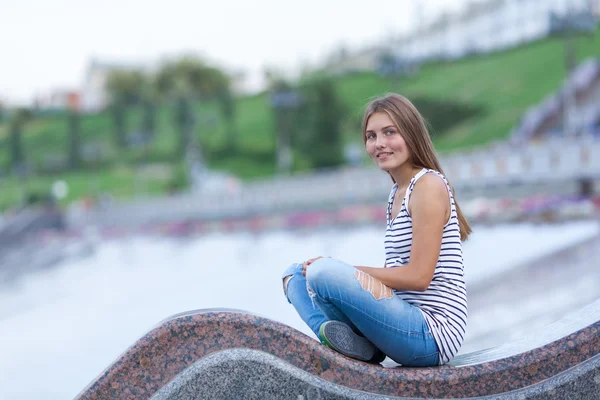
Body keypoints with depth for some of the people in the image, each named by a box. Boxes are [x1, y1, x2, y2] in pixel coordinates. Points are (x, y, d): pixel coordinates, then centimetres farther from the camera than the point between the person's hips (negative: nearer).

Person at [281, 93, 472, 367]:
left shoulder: (429, 185, -9)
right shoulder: (397, 193, 17)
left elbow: (419, 276, -16)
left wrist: (349, 272, -10)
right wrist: (342, 271, 1)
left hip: (432, 333, -10)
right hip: (407, 326, 10)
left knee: (323, 272, -27)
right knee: (295, 273, 10)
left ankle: (361, 346, -8)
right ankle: (329, 333, -15)